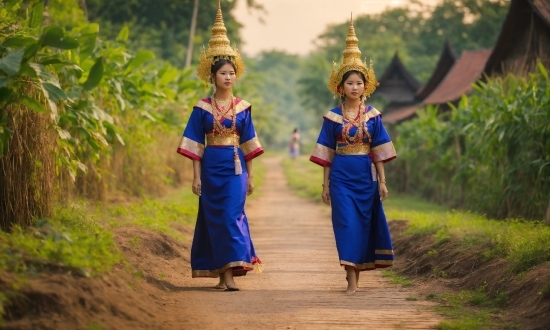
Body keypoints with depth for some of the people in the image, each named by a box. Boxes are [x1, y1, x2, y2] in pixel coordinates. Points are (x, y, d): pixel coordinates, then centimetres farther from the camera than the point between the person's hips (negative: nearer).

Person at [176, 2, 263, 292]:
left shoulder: (242, 107, 5)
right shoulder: (202, 108, 0)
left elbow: (248, 144, 8)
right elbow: (195, 144, 1)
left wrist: (250, 176, 7)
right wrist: (196, 176, -4)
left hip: (235, 167, 0)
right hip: (211, 167, 0)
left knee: (231, 216, -9)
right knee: (213, 219, 3)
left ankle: (230, 273, -10)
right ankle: (223, 274, 11)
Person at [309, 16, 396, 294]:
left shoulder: (372, 116, 3)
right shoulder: (333, 117, 0)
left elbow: (378, 151, 4)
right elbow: (326, 153, 3)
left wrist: (382, 181, 0)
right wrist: (325, 184, 1)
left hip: (365, 176, 2)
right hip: (341, 176, -2)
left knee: (365, 224, 6)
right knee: (347, 223, -8)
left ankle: (357, 271, 20)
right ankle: (351, 279, -9)